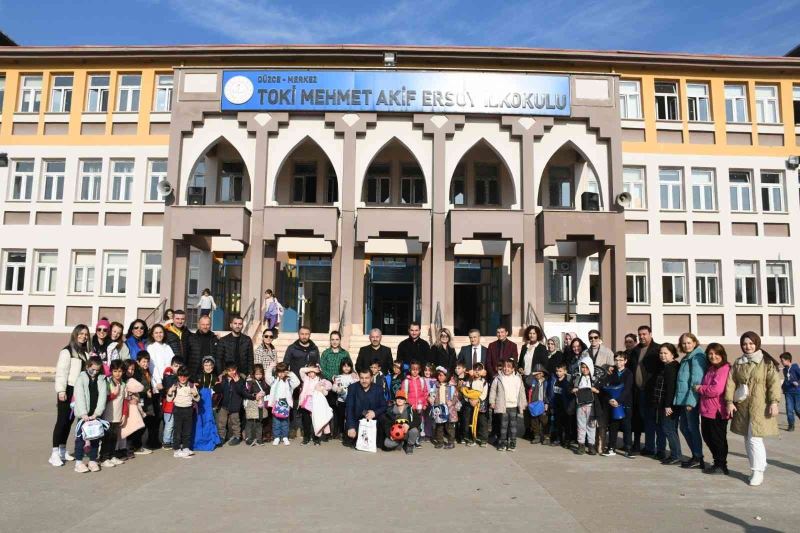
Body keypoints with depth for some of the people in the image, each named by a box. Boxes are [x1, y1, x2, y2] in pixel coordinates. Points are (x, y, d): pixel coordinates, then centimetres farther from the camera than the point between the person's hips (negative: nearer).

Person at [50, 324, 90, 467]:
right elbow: (61, 371, -13)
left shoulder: (85, 352, 13)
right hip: (68, 389, -7)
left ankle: (63, 450, 22)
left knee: (69, 420, 13)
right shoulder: (67, 351, -8)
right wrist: (61, 390, -18)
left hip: (80, 390, 7)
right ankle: (55, 453, 0)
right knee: (62, 420, -5)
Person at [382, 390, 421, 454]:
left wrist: (409, 425, -33)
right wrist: (389, 435, -16)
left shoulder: (410, 409, -7)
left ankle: (409, 445, -1)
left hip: (407, 433, -1)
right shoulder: (391, 411, -2)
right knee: (387, 443, -25)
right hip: (395, 435, 1)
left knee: (414, 430, -33)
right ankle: (402, 443, 7)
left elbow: (417, 421, -14)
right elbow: (386, 425, 1)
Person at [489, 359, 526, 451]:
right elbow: (493, 390, 4)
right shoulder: (498, 379, 0)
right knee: (503, 425, 2)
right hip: (503, 406, -1)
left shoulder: (518, 379, 5)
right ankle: (502, 444, 10)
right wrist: (492, 402, -1)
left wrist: (523, 404, 11)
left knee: (513, 425, 5)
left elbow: (522, 392, 11)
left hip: (514, 406, 2)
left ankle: (512, 444, 14)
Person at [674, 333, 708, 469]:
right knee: (684, 427, 13)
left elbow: (696, 381, -17)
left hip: (691, 400, -9)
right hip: (683, 399, 9)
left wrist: (691, 401, -20)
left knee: (692, 427, -1)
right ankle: (696, 456, 22)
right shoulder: (686, 358, 17)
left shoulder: (697, 357, -11)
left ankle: (698, 458, 9)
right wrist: (679, 399, 14)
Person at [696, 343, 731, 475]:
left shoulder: (724, 369, -15)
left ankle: (721, 466, 18)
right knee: (708, 437, 15)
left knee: (718, 439, 4)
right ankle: (717, 463, 29)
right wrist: (701, 389, 7)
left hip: (718, 411, -9)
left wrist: (699, 388, -10)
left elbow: (716, 390, -22)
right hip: (706, 410, 9)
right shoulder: (709, 369, 14)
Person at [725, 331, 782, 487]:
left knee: (755, 439, -8)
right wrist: (729, 401, -2)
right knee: (747, 440, 10)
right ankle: (759, 465, 24)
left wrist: (774, 402, -16)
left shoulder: (766, 362, -2)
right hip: (742, 407, 5)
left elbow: (774, 382, -8)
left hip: (759, 407, -5)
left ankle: (758, 472, 4)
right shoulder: (738, 363, 11)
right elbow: (731, 382, 6)